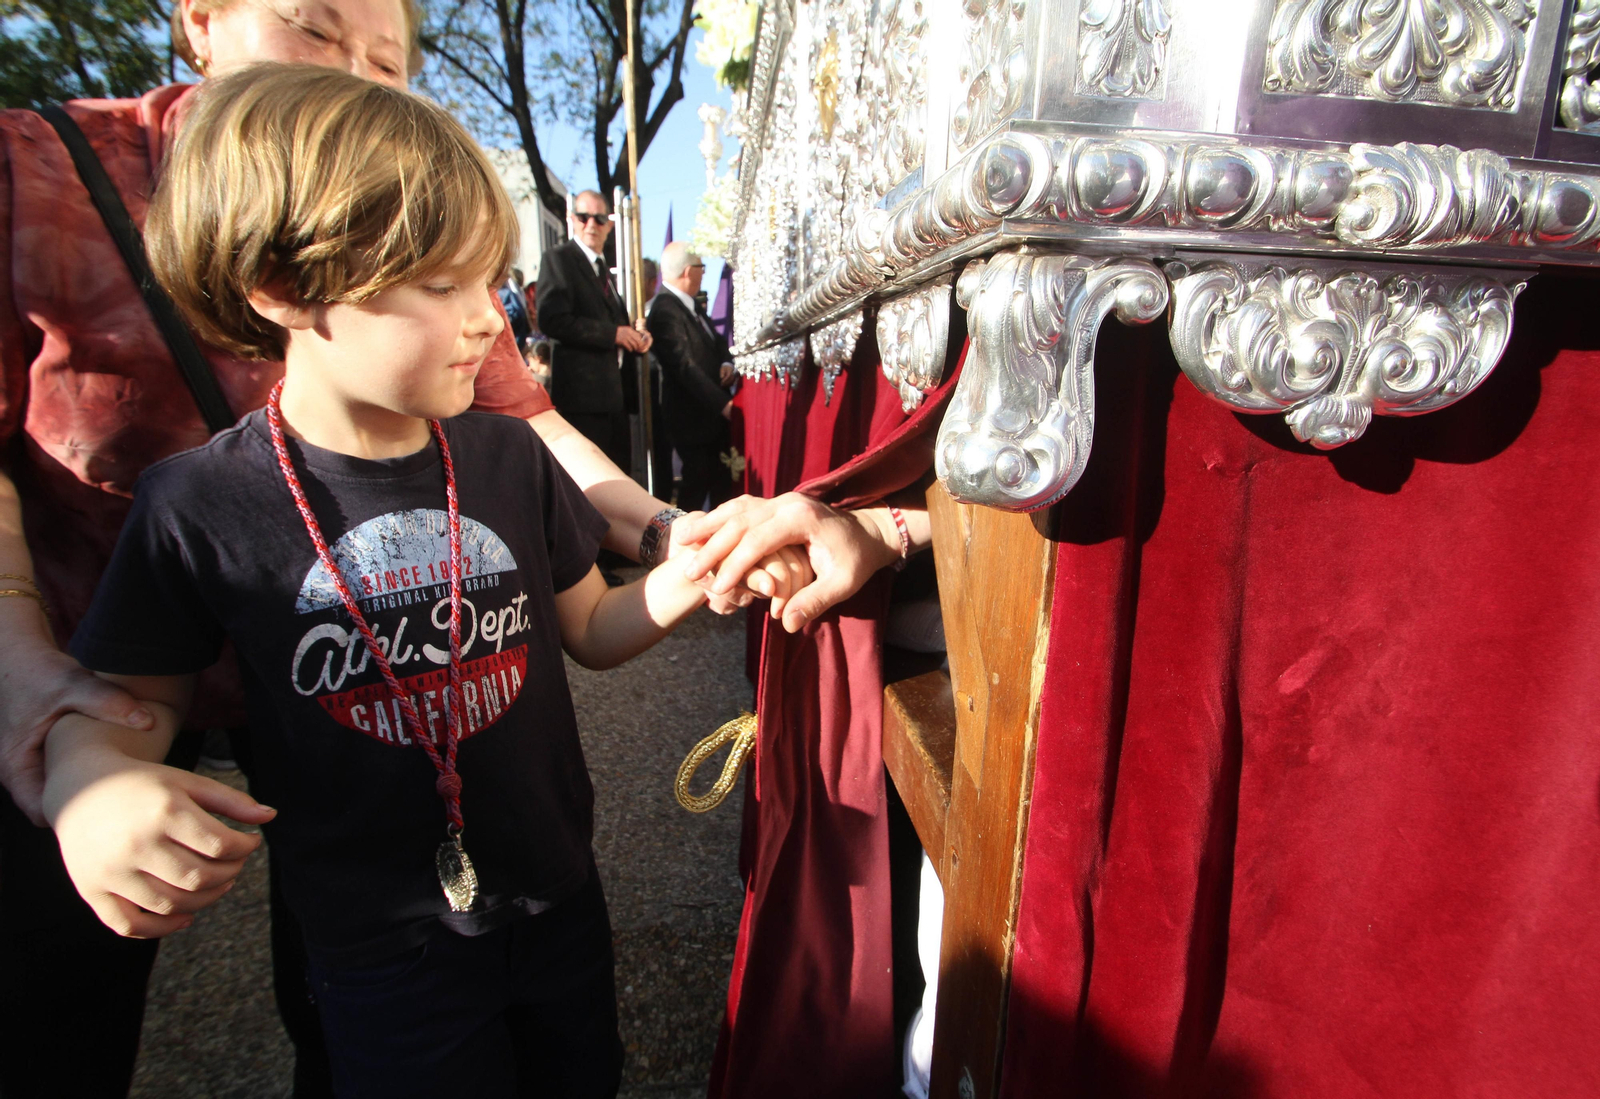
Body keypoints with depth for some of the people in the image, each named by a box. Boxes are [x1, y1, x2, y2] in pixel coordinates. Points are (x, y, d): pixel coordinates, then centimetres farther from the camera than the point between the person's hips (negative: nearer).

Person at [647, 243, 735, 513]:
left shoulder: (691, 305, 10)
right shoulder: (666, 311, -20)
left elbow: (715, 340, 20)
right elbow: (686, 367, -26)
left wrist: (726, 361, -3)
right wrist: (723, 404, -29)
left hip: (713, 412, 9)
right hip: (692, 417, -9)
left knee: (723, 482, 14)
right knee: (697, 482, 1)